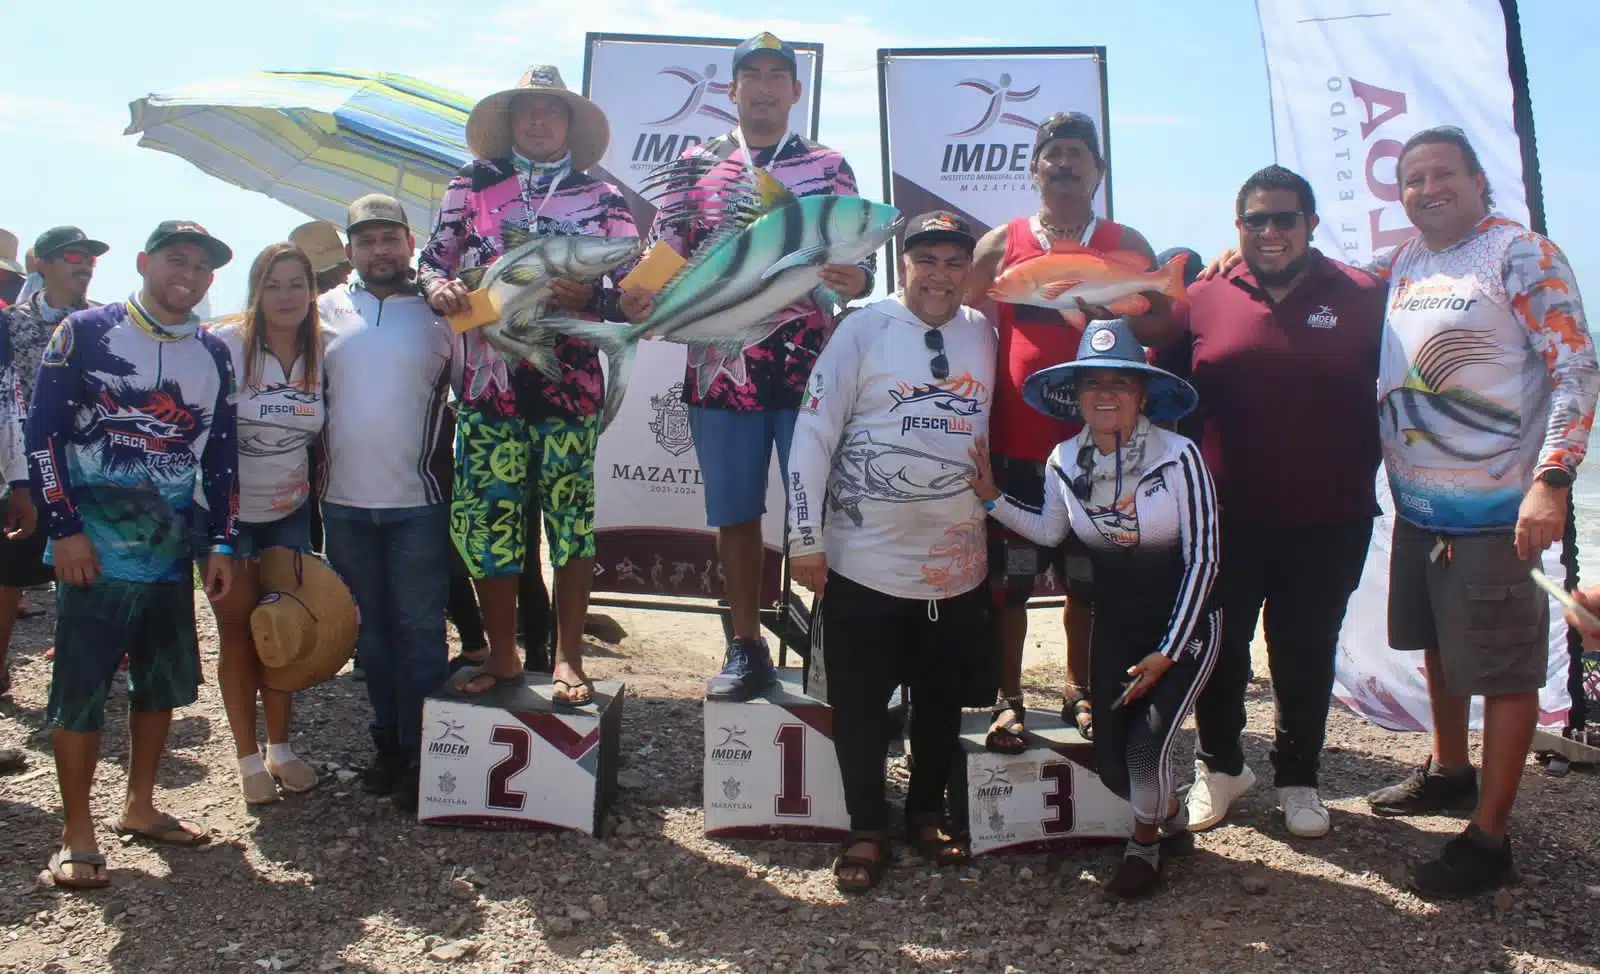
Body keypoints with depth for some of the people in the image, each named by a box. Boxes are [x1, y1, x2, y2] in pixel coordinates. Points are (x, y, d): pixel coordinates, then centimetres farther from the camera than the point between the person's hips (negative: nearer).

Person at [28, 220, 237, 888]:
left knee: (165, 684, 12)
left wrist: (221, 543, 7)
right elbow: (43, 433, -6)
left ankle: (139, 809, 28)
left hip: (173, 553, 5)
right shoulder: (84, 333, -3)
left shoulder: (213, 355, 9)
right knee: (80, 692, 0)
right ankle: (78, 837, 11)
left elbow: (222, 454, 12)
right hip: (94, 554, -5)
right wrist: (64, 529, -12)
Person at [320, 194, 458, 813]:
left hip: (418, 502, -3)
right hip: (344, 501, 3)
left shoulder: (439, 310, 1)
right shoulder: (325, 310, 8)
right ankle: (387, 743, 26)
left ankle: (420, 756, 10)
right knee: (370, 629, 13)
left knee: (420, 629, 1)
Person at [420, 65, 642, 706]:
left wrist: (589, 299, -14)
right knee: (488, 516, 2)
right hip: (489, 378, 1)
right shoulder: (471, 188, 12)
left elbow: (635, 290, 6)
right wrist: (439, 288, -9)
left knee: (571, 511, 1)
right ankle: (502, 655, 17)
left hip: (570, 379, -1)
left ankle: (568, 658, 13)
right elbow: (433, 259, 13)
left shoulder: (601, 198, 9)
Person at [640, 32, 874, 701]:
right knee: (735, 514, 8)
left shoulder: (830, 167, 10)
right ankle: (746, 649, 20)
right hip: (720, 369, 2)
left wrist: (856, 278, -18)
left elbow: (858, 254, 5)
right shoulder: (695, 164, 12)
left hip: (810, 370, -1)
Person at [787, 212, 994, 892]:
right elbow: (813, 434, -8)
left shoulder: (985, 336, 4)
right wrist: (806, 539, -9)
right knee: (859, 703, 7)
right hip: (864, 564, -3)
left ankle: (927, 813, 35)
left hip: (958, 567, 4)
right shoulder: (864, 330, -7)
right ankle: (867, 829, 24)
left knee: (943, 700, 15)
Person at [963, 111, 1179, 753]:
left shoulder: (1126, 246, 10)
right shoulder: (1000, 245, 9)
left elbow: (1165, 324, 5)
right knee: (1009, 576, 1)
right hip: (1015, 441, 0)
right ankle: (1009, 700, 12)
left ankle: (1080, 693, 25)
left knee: (1086, 577, 10)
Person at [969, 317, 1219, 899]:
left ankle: (1144, 846, 18)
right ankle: (1171, 819, 36)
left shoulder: (1178, 456, -20)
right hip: (1114, 625, 4)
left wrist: (1168, 652, -16)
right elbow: (1049, 533, 13)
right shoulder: (1065, 462, -7)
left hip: (1185, 623, -4)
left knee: (1146, 747, -16)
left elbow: (1202, 559, -16)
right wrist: (992, 500, -2)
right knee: (1110, 763, 1)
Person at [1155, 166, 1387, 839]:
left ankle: (1297, 778, 29)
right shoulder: (1202, 302, 1)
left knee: (1307, 655, 11)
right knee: (1220, 648, 10)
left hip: (1327, 524, 0)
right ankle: (1221, 765, 31)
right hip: (1225, 521, 0)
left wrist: (1360, 480, -4)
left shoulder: (1364, 299, 1)